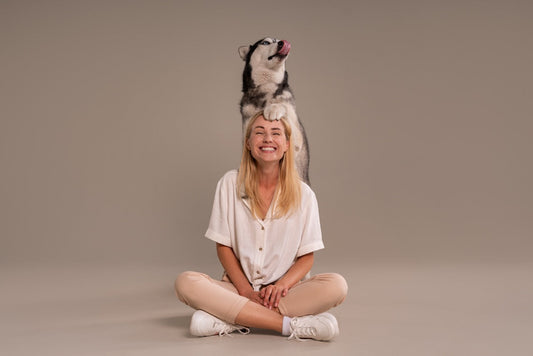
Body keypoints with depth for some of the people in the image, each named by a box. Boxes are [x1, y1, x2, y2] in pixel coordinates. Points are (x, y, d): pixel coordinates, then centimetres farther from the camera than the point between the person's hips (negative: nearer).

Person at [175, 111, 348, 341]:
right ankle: (291, 324, -30)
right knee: (186, 283, -28)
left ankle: (229, 319, -28)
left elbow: (307, 257, 1)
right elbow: (223, 246, 1)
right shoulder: (230, 184, 1)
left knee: (336, 285, -27)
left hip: (286, 290, 1)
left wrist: (281, 285, -19)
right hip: (238, 288, 0)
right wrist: (246, 290, -13)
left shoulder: (303, 194, 0)